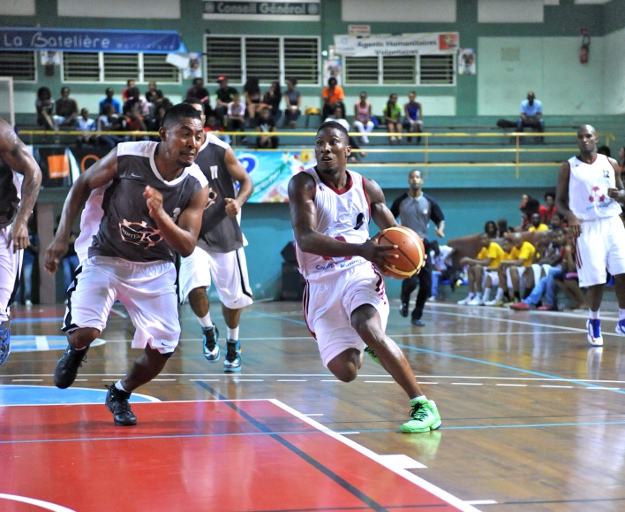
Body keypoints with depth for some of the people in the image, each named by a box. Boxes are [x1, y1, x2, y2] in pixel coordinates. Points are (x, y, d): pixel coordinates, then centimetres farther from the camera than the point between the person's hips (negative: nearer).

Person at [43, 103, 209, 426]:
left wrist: (160, 215, -35)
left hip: (155, 268, 2)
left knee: (162, 350, -5)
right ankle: (75, 353, 17)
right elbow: (83, 185, -4)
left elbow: (186, 247, -17)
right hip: (105, 257, -2)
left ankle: (120, 395, 26)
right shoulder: (126, 158, -21)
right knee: (84, 332, -23)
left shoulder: (197, 187, -15)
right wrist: (61, 237, -8)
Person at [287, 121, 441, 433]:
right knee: (345, 371, -5)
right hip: (321, 283, 0)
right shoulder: (303, 184, -7)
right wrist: (360, 249, -36)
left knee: (369, 329, -32)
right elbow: (305, 238, -22)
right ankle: (364, 347, 34)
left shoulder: (367, 188, 4)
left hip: (358, 272, 0)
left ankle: (423, 405, -27)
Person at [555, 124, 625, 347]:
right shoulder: (569, 167, 1)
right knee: (595, 280, -4)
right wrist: (570, 216, -16)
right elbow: (560, 200, 3)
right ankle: (594, 322, 18)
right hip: (586, 227, -2)